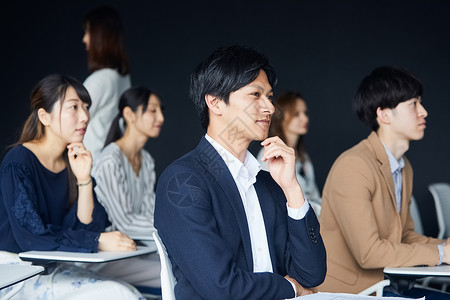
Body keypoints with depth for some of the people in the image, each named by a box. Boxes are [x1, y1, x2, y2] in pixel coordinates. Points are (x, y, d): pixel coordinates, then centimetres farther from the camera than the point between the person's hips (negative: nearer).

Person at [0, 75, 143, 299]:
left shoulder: (75, 162, 8)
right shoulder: (18, 163, -12)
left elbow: (88, 227, 1)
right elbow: (30, 235, -20)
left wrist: (84, 180, -11)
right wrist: (98, 241, -21)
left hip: (56, 270, 6)